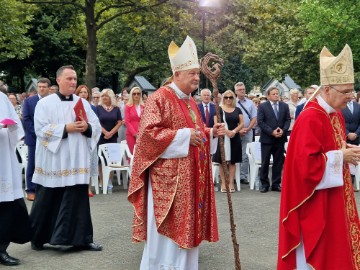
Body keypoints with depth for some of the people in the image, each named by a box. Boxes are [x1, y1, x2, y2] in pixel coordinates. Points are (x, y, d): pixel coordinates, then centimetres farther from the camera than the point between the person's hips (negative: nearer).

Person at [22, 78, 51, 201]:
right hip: (33, 138, 0)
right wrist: (37, 133, -11)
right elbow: (26, 119, -2)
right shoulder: (29, 101, 4)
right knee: (32, 165, 3)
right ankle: (31, 190, 9)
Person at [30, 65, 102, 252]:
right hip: (53, 162, -3)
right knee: (48, 201, 7)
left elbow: (97, 127, 8)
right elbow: (41, 130, -11)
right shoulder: (45, 103, -1)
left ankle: (81, 239, 9)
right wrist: (66, 128, -17)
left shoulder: (83, 103, 10)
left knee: (78, 200, 2)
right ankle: (37, 238, 24)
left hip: (77, 161, 3)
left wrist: (86, 127, -14)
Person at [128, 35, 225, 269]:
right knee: (167, 231, -3)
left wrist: (210, 132, 4)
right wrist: (184, 135, -20)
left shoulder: (190, 102, 15)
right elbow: (148, 133, -19)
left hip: (190, 177, 9)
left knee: (186, 227, 13)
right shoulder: (159, 98, -12)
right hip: (168, 177, -8)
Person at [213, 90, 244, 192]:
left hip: (235, 138, 3)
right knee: (223, 162, -1)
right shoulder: (219, 109, 2)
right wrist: (226, 131, -18)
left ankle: (231, 183, 6)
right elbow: (216, 123, -6)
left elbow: (242, 123, 6)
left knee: (232, 161, 4)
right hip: (222, 138, -2)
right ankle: (223, 183, 3)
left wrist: (234, 131, -11)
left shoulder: (237, 110, 11)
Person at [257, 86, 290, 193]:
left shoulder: (284, 106, 9)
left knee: (278, 162, 7)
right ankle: (264, 184, 10)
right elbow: (260, 122, -7)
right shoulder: (262, 106, -1)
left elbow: (288, 120, 7)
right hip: (267, 138, -3)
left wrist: (283, 130, -11)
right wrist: (271, 132, -14)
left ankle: (276, 184, 15)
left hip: (280, 138, 3)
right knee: (265, 162, 1)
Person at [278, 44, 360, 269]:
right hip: (316, 200, -9)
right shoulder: (311, 118, -21)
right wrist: (341, 157, -19)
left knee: (335, 247, 17)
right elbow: (306, 162, -26)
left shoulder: (336, 115, 8)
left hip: (335, 195, 9)